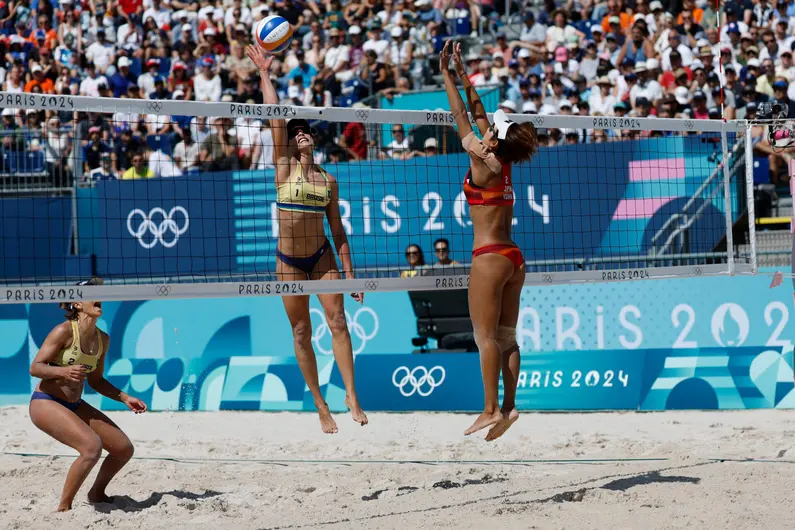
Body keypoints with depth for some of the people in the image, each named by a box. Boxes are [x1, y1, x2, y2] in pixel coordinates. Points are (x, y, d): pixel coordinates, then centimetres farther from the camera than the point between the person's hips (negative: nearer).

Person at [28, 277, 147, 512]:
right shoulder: (64, 331, -16)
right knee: (92, 446, -29)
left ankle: (96, 493, 29)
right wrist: (63, 371, -34)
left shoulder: (102, 339, 6)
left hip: (75, 406, 8)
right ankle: (64, 508, -16)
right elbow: (35, 368, -17)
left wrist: (125, 398, 7)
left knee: (124, 449, 3)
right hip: (45, 402, -8)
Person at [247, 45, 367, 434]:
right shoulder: (284, 167, -1)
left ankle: (351, 396, -11)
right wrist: (264, 74, -9)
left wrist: (349, 271, 4)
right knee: (301, 332, 2)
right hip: (288, 260, -1)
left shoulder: (328, 180, 5)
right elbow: (275, 117, -8)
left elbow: (337, 229, 7)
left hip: (322, 256, 1)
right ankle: (321, 407, 8)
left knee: (338, 321, -11)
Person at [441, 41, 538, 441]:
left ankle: (492, 410, -10)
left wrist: (447, 76, 4)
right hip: (513, 257, 8)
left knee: (486, 336, -7)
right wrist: (463, 75, 21)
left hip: (490, 257, -8)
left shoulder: (483, 164, -10)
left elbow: (461, 116, -4)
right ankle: (508, 407, 5)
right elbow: (478, 114, 17)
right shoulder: (504, 165, 9)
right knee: (506, 336, 7)